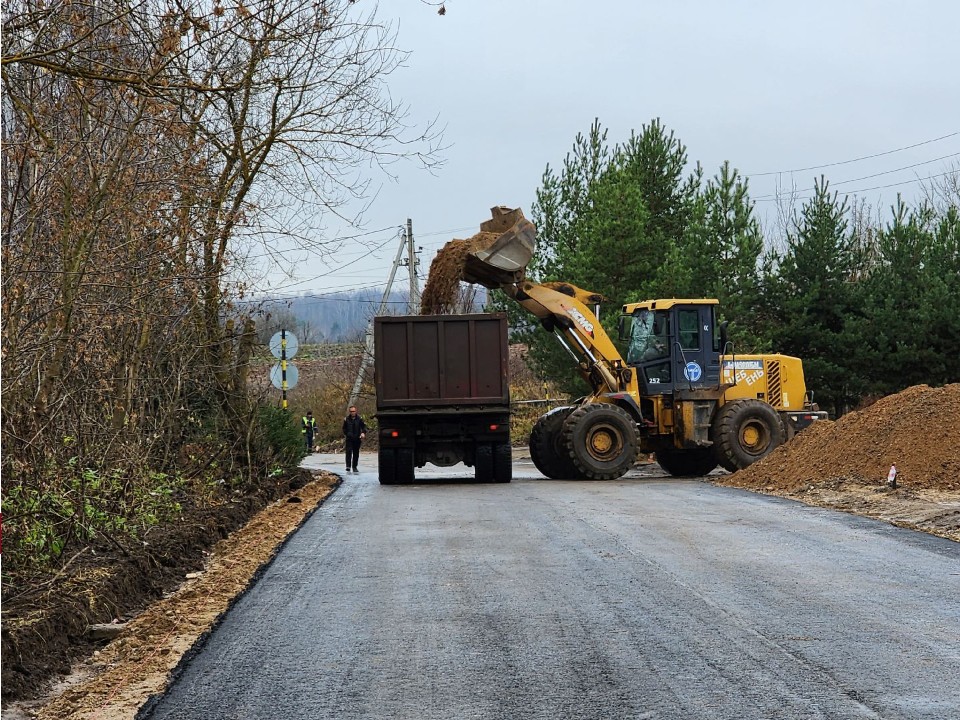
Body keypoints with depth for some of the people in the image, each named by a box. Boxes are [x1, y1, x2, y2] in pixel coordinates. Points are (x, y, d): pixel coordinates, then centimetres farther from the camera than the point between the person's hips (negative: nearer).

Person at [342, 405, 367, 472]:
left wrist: (363, 433, -12)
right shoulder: (346, 419, 2)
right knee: (349, 452, -14)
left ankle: (354, 467, 17)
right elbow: (344, 428, 14)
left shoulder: (359, 419, 1)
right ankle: (348, 466, -16)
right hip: (349, 439, -1)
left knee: (356, 453, 7)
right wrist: (345, 434, 4)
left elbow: (364, 427, 5)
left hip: (357, 439, 1)